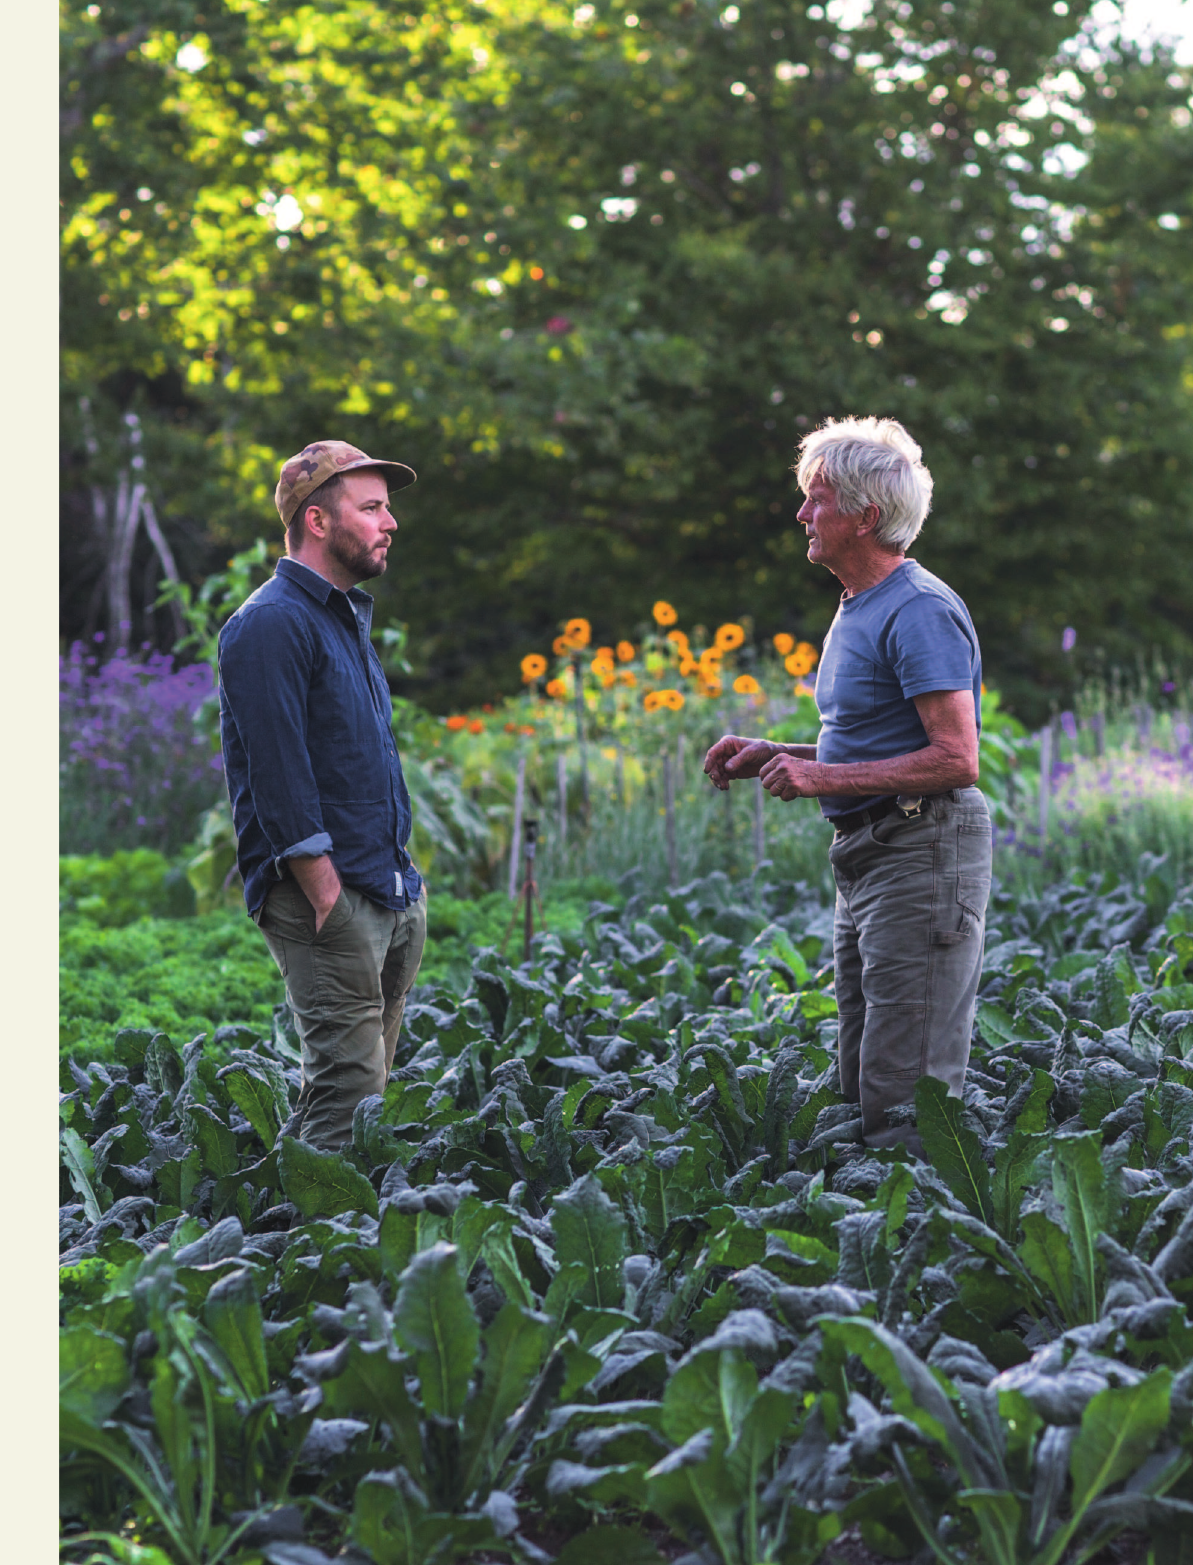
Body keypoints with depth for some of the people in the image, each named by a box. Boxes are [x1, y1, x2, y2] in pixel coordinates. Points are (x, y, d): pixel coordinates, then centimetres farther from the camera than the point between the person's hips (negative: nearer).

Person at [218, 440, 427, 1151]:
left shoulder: (348, 618, 20)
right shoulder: (271, 624, -12)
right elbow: (277, 770, -18)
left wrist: (401, 874, 17)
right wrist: (324, 890, -20)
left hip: (391, 897, 10)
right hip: (331, 900, -10)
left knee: (358, 1085, 12)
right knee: (350, 1093, -11)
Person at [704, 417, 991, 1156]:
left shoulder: (920, 611, -15)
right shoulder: (857, 611, 17)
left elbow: (956, 759, -21)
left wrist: (824, 777, -21)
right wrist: (772, 755, 12)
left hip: (925, 855, -11)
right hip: (866, 858, 11)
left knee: (906, 1097, -9)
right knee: (862, 1086, 12)